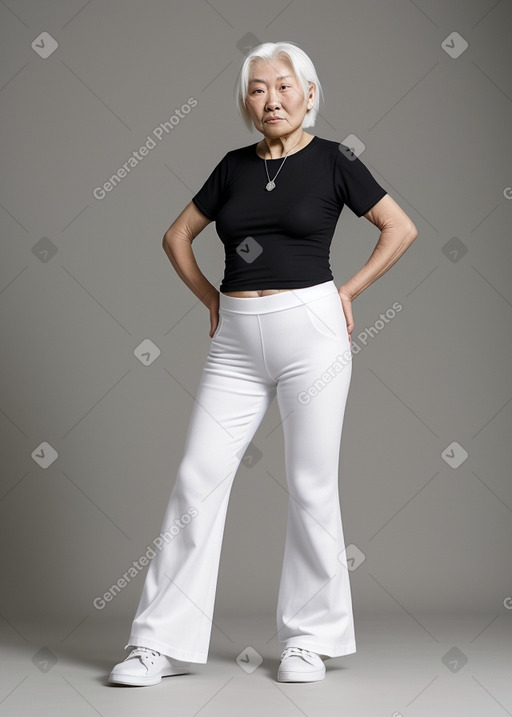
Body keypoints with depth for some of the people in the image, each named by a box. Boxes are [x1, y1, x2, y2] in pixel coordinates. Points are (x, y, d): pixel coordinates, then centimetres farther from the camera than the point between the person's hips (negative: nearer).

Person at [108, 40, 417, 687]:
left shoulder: (332, 160, 1)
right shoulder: (234, 166, 11)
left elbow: (401, 228, 3)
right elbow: (177, 236, 19)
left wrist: (348, 292, -1)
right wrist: (211, 298, 9)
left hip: (309, 330, -3)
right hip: (236, 342, 4)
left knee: (311, 487, 2)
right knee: (197, 479, -1)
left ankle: (308, 638, 16)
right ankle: (162, 641, 6)